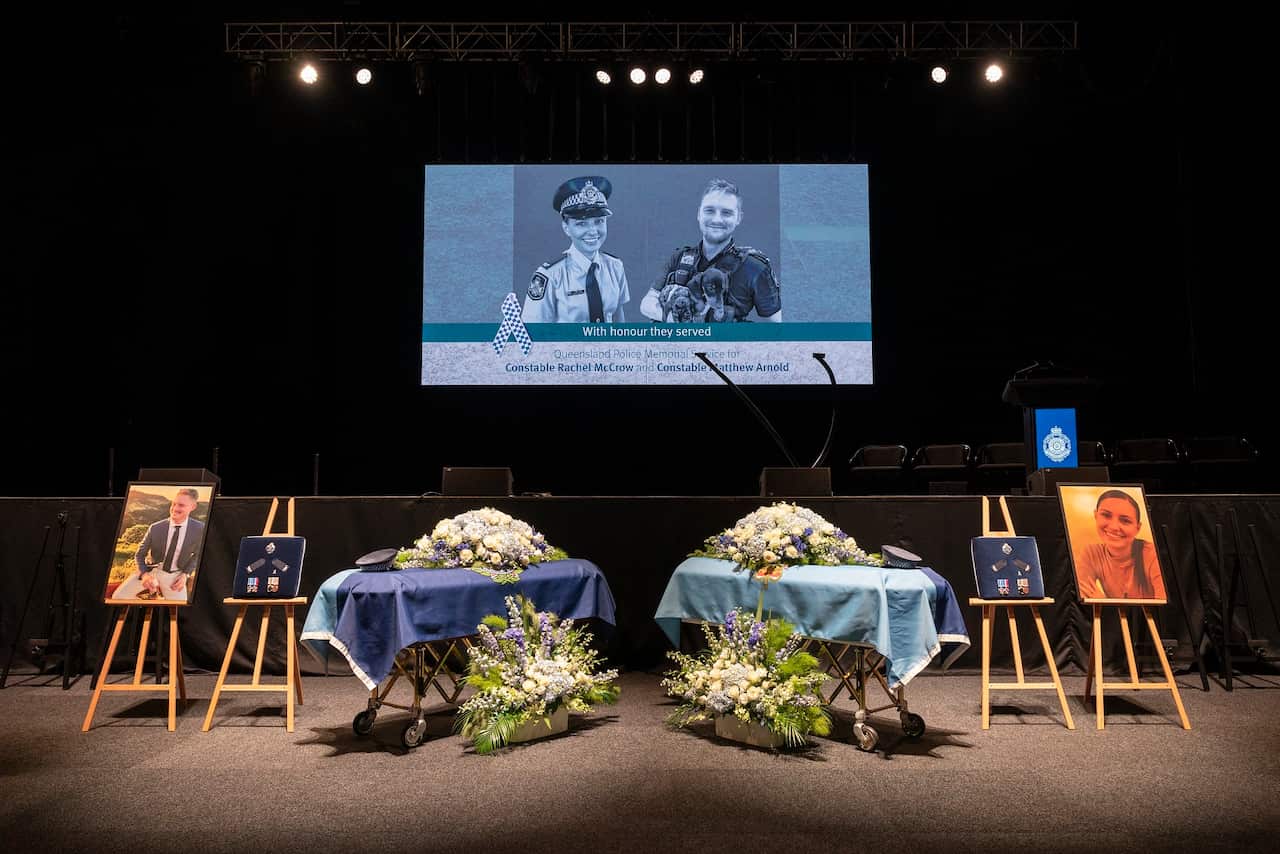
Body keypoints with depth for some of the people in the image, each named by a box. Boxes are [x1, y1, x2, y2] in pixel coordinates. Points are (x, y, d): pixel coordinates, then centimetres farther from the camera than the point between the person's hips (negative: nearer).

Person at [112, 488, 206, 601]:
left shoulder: (200, 529, -14)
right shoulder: (155, 528, -12)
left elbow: (197, 555, 4)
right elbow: (140, 555, 1)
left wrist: (185, 575, -9)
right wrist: (144, 574, -17)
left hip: (174, 576, -1)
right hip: (151, 571, 1)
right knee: (118, 596, -14)